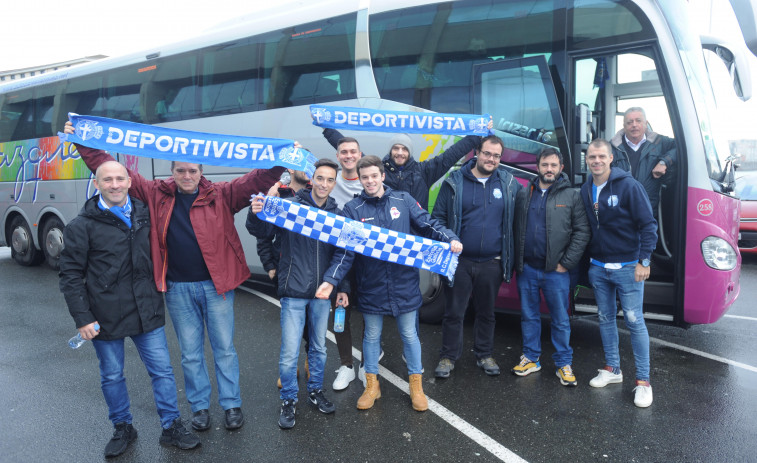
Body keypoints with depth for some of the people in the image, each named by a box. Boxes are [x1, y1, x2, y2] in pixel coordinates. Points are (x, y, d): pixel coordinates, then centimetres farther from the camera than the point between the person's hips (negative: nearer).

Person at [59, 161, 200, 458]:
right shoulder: (82, 226, -6)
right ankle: (122, 429, 34)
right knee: (112, 377, 13)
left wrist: (158, 290, 11)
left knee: (162, 370, 6)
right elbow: (71, 275, -5)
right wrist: (82, 318, -9)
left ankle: (172, 427, 21)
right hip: (105, 318, -2)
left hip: (146, 312, 3)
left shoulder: (144, 214, 6)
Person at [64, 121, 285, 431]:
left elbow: (256, 181, -13)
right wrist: (83, 142, 4)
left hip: (215, 285, -2)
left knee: (224, 349, 10)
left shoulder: (221, 196, -3)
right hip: (177, 289, 2)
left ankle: (232, 404, 26)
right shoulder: (157, 195, 3)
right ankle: (199, 406, 32)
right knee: (190, 353, 14)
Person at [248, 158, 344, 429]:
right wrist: (256, 215, -27)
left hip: (322, 293, 4)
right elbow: (263, 233, -6)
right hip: (294, 291, -3)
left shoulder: (337, 214, 4)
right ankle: (288, 400, 20)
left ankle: (315, 391, 36)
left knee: (319, 347, 17)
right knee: (289, 352, 0)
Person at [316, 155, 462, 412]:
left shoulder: (403, 200, -1)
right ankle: (372, 385, 34)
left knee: (409, 334, 13)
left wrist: (450, 239, -19)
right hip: (371, 286, 0)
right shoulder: (353, 209, -4)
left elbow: (428, 224, 0)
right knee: (372, 335, 16)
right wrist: (330, 280, -19)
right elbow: (345, 250, -8)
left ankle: (416, 385, 32)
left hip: (404, 284, 0)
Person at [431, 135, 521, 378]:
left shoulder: (509, 184, 4)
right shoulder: (454, 182, -2)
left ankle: (484, 354, 32)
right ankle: (448, 357, 22)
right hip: (459, 261, -2)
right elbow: (439, 217, 0)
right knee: (454, 312, 7)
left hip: (492, 264, 2)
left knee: (486, 312, 16)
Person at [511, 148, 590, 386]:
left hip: (556, 270, -3)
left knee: (561, 319, 5)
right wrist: (516, 261, 3)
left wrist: (566, 263, -8)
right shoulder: (523, 195, 8)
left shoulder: (572, 196, 0)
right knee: (529, 316, 13)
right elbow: (515, 229, 10)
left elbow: (582, 232, -3)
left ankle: (564, 364, 19)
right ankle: (531, 358, 26)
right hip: (526, 269, 3)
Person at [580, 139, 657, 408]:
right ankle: (612, 369, 28)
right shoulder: (585, 191, 5)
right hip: (598, 268, 5)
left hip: (627, 267, -5)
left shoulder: (628, 186, -11)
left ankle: (643, 381, 8)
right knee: (605, 319, 13)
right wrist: (588, 259, 10)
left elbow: (648, 225, -11)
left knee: (634, 321, -2)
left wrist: (644, 261, -15)